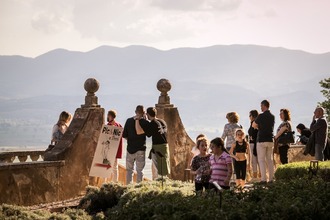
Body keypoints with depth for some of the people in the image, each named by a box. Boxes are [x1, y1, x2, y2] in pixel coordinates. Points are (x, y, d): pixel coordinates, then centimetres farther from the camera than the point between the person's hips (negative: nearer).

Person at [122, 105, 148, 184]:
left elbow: (124, 135, 1)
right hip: (140, 148, -2)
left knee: (129, 169, 12)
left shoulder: (129, 121, 0)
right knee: (139, 170, 4)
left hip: (130, 148, 2)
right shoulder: (144, 122, -9)